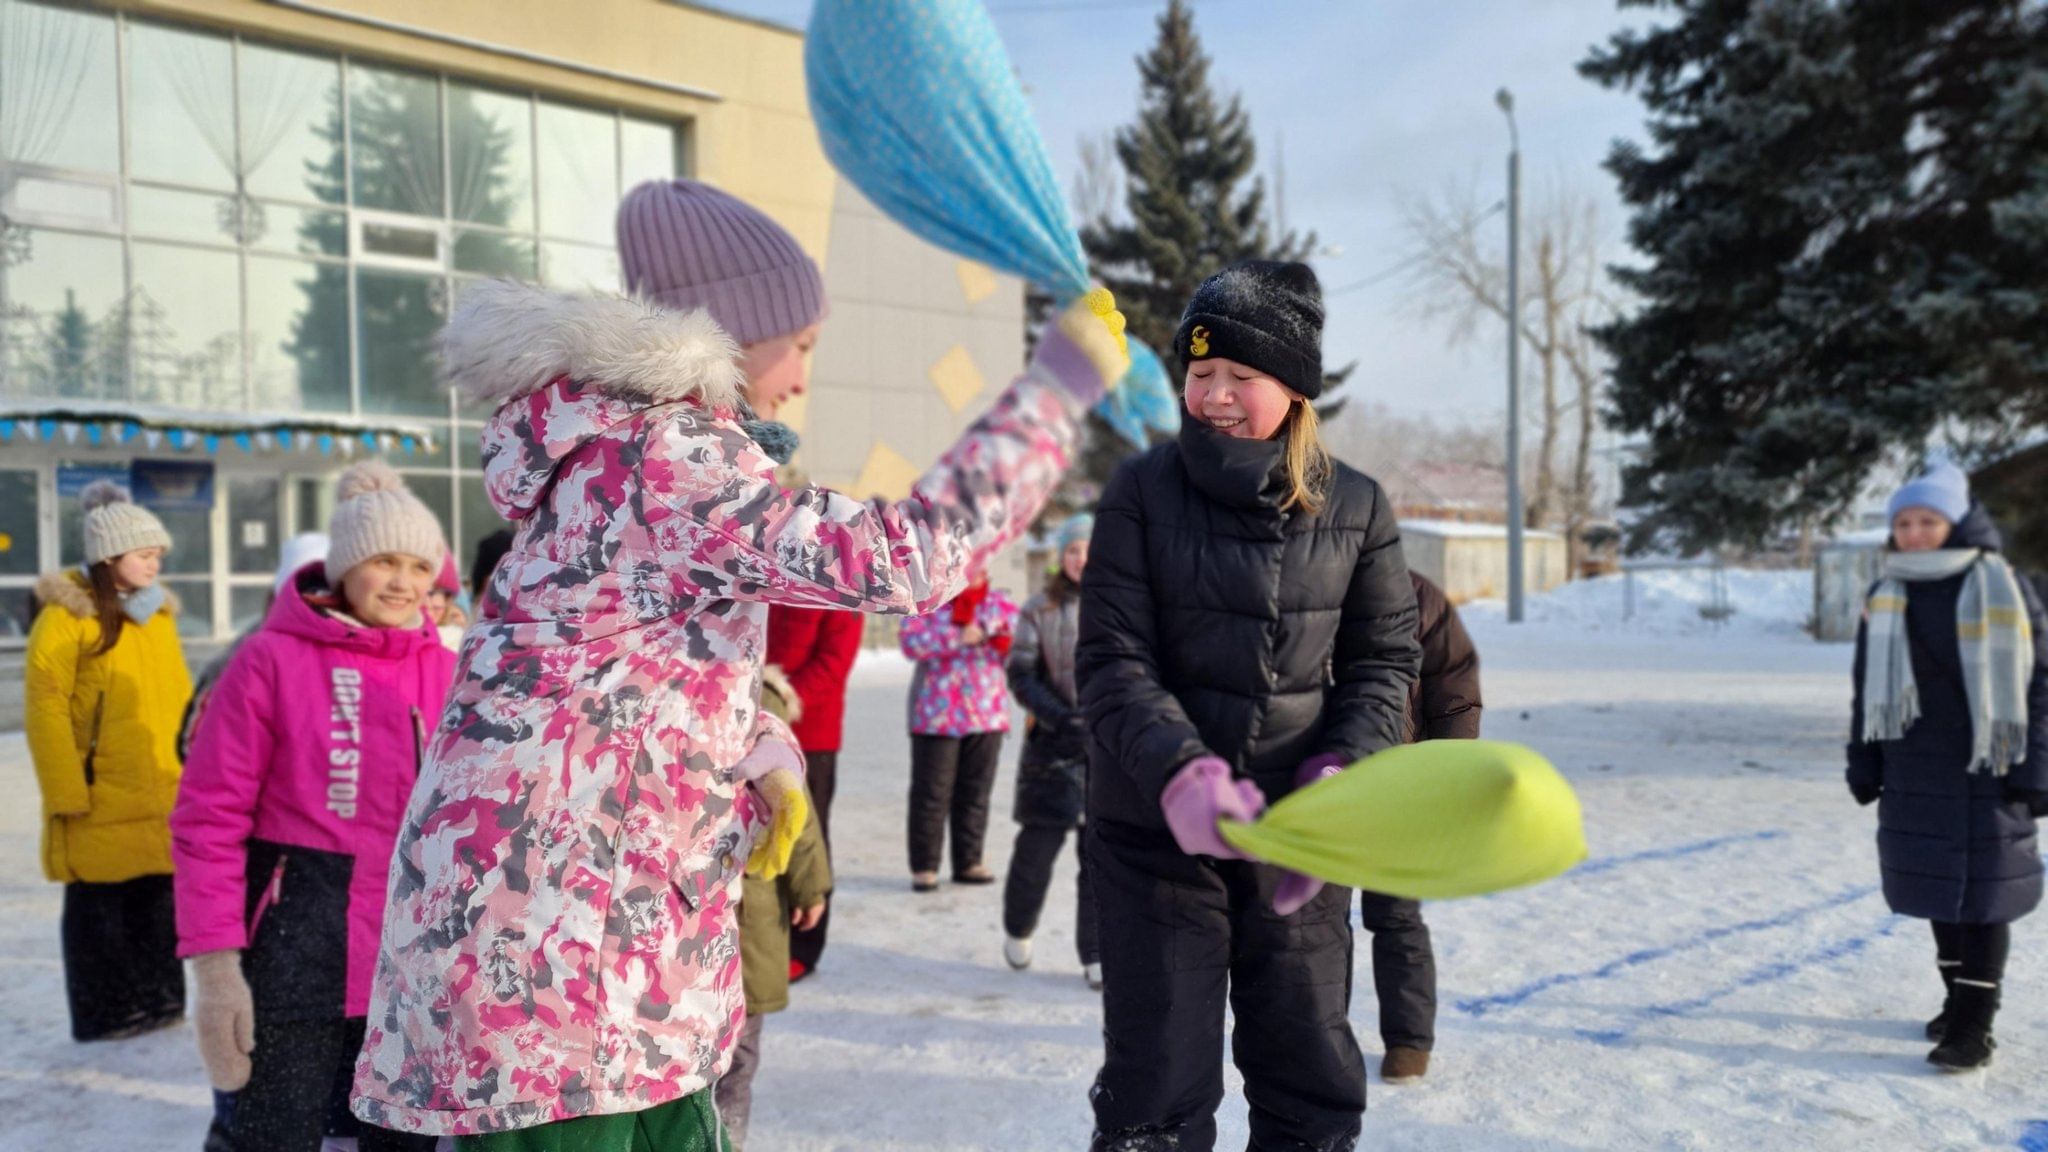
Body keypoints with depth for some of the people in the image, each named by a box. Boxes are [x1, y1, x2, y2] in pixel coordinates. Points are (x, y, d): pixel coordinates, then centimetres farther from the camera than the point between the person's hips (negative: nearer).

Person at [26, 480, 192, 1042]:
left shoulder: (159, 612, 11)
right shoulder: (67, 616, -8)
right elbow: (45, 706, -11)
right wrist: (67, 789, -14)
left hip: (163, 793, 6)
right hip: (100, 798, -6)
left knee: (159, 898, 13)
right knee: (99, 904, 6)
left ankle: (159, 1000, 24)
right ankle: (105, 1012, 16)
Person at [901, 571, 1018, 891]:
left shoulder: (1002, 605, 11)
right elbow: (910, 641, -12)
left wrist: (1005, 642, -15)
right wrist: (958, 636, -18)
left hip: (987, 716, 3)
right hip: (936, 716, -3)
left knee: (976, 793, 8)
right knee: (931, 793, 0)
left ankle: (969, 862, 18)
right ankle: (924, 867, 7)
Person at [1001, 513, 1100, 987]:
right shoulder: (1041, 609, 2)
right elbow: (1020, 673, -1)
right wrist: (1058, 716, -15)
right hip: (1056, 744, 0)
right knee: (1040, 841, 4)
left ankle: (1097, 953, 13)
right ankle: (1018, 928, 30)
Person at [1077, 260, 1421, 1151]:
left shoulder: (1355, 507, 0)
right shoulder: (1143, 491, -5)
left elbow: (1384, 662, 3)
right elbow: (1112, 661, -10)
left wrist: (1338, 774, -15)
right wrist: (1182, 771, -26)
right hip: (1155, 827, -2)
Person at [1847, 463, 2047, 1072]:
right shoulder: (1884, 599, 6)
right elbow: (1868, 689, 10)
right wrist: (1864, 765, 7)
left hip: (1987, 771, -4)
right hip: (1915, 774, 4)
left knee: (1983, 893, 0)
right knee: (1940, 890, 12)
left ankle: (1974, 1024, 6)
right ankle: (1961, 999, 28)